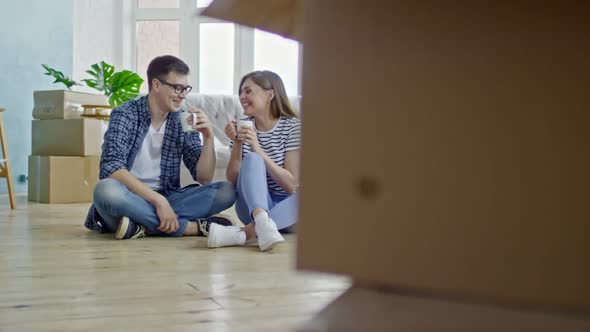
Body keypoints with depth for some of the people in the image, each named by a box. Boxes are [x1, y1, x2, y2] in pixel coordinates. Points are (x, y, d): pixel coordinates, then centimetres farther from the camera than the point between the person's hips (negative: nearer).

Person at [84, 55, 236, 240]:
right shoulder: (125, 115, -8)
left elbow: (204, 178, 3)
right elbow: (111, 167, -22)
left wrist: (208, 138, -13)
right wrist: (158, 200, -30)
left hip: (164, 200, 4)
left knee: (226, 191, -15)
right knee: (106, 189, -37)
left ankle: (145, 226, -25)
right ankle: (194, 227, -30)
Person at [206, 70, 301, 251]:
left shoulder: (293, 126, -6)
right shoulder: (242, 127, 4)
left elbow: (291, 185, -13)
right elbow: (233, 180, 0)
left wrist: (259, 150, -22)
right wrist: (237, 144, -15)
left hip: (284, 205, -1)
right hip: (252, 203, 1)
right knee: (251, 159, -28)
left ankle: (243, 233, -46)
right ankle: (263, 222, -53)